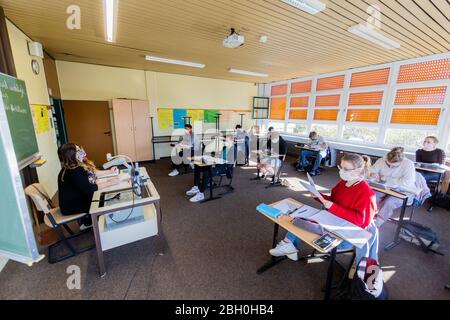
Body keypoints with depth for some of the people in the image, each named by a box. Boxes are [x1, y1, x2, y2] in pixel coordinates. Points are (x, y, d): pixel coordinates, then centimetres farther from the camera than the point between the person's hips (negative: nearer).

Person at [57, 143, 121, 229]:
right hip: (71, 206, -8)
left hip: (79, 198, 8)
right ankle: (87, 223, 14)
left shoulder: (78, 165, -4)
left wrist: (109, 172, 8)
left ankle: (86, 218, 18)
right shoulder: (73, 172, -32)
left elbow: (93, 173, 10)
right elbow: (88, 189, -34)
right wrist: (110, 182, -31)